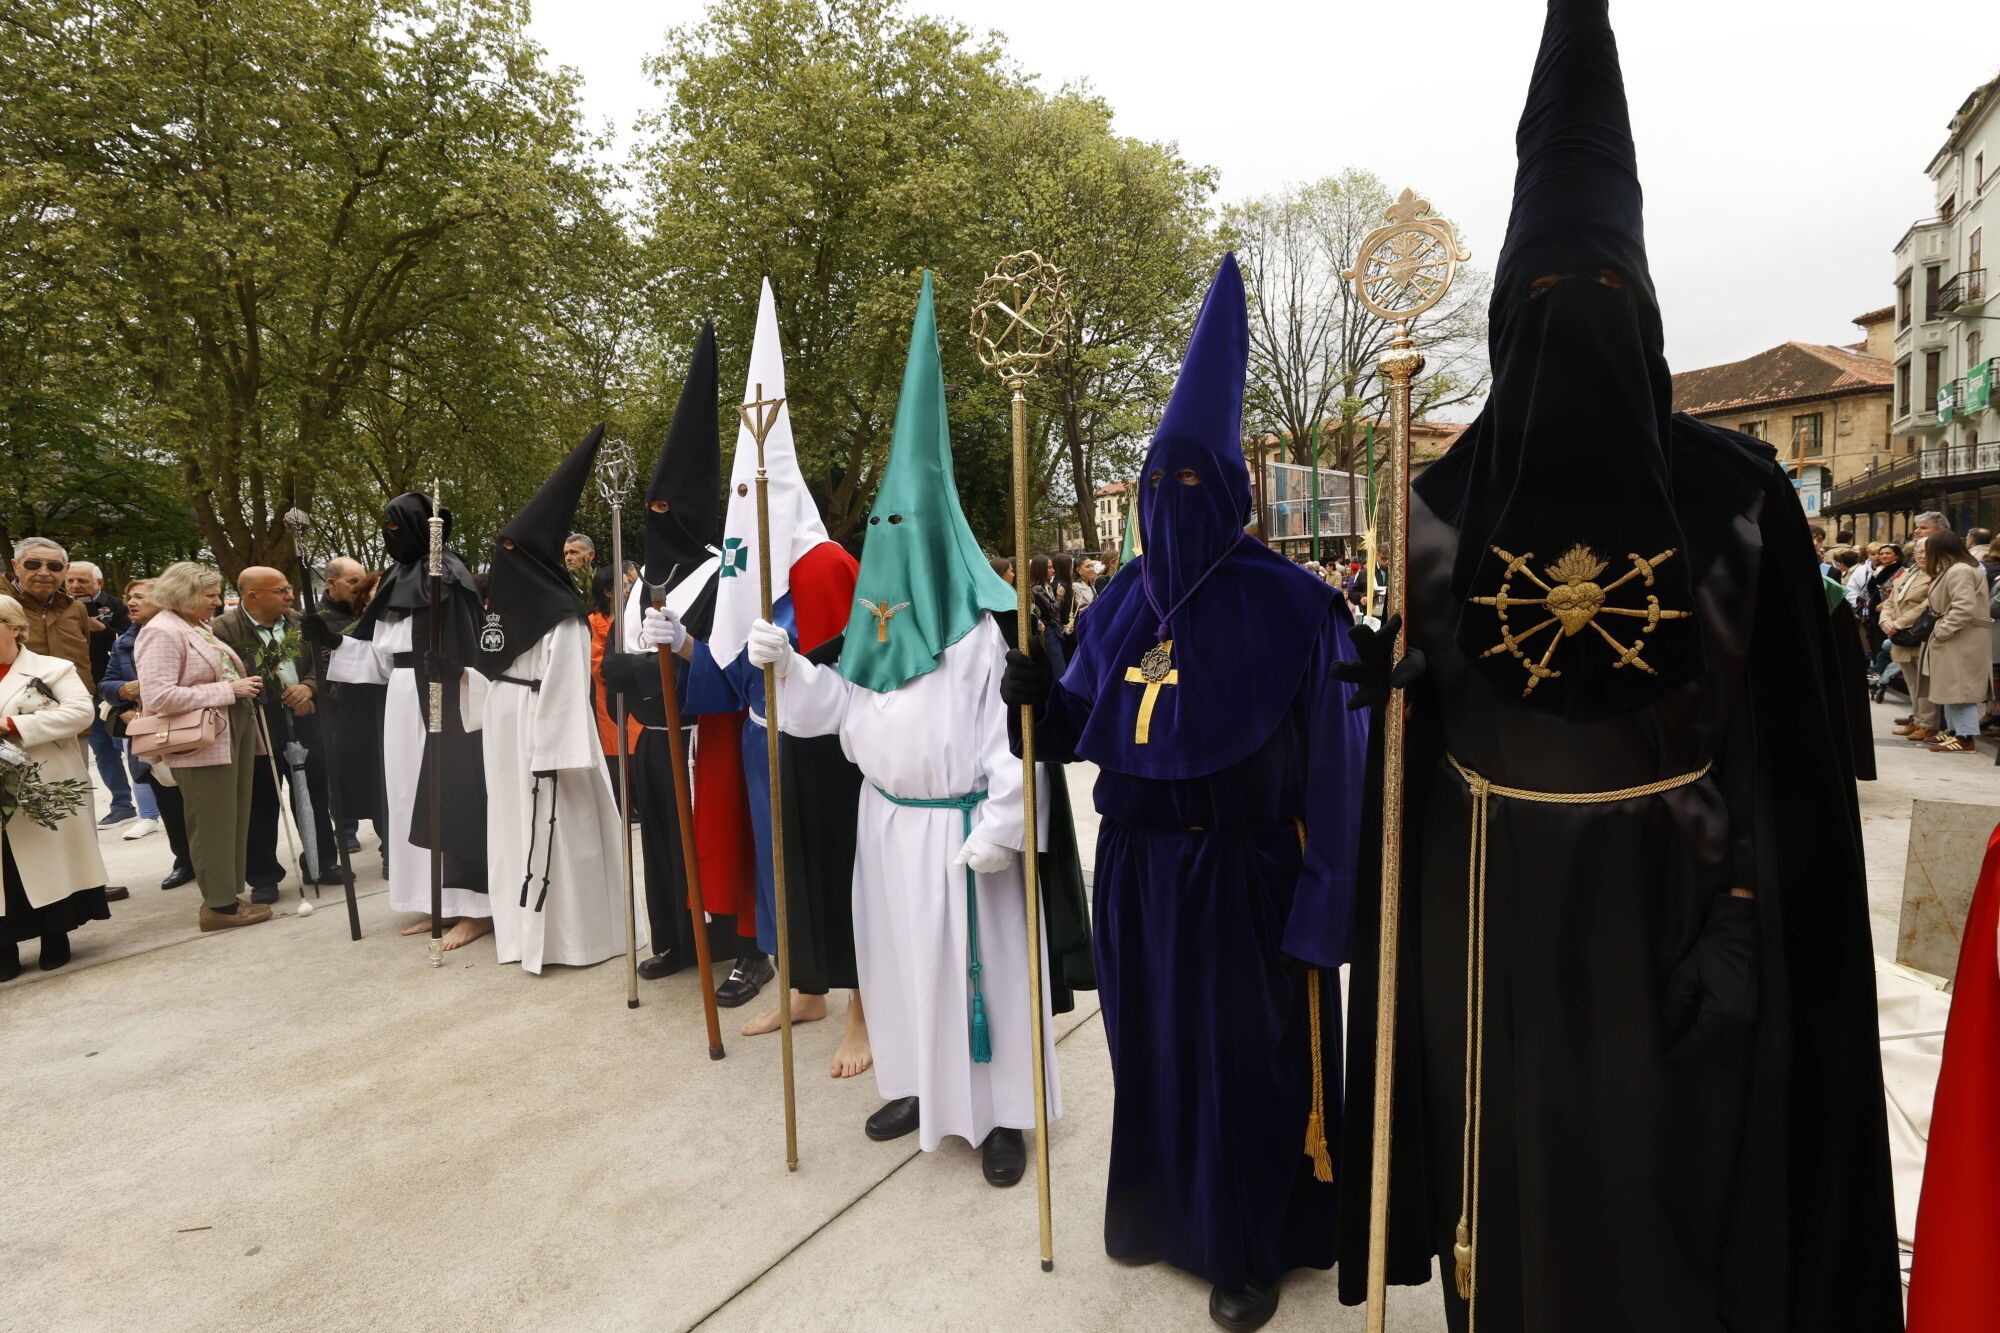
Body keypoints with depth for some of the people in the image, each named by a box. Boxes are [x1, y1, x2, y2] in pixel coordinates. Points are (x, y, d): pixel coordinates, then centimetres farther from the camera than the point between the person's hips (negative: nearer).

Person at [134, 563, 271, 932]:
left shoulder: (200, 627, 13)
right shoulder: (162, 632, -13)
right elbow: (157, 697, -23)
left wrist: (244, 686, 11)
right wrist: (227, 690, -21)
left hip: (233, 733, 9)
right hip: (202, 743, -9)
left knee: (235, 820, 13)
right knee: (213, 824, 0)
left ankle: (227, 895, 23)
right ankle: (218, 904, 10)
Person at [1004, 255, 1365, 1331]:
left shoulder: (1288, 605, -12)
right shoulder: (1124, 600, 4)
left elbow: (1333, 764, -14)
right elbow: (1085, 727, 9)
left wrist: (1322, 905, -17)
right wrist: (1039, 698, -12)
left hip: (1241, 874, -5)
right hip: (1137, 869, 6)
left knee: (1245, 1061, 10)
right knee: (1148, 1045, 19)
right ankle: (1158, 1207, 43)